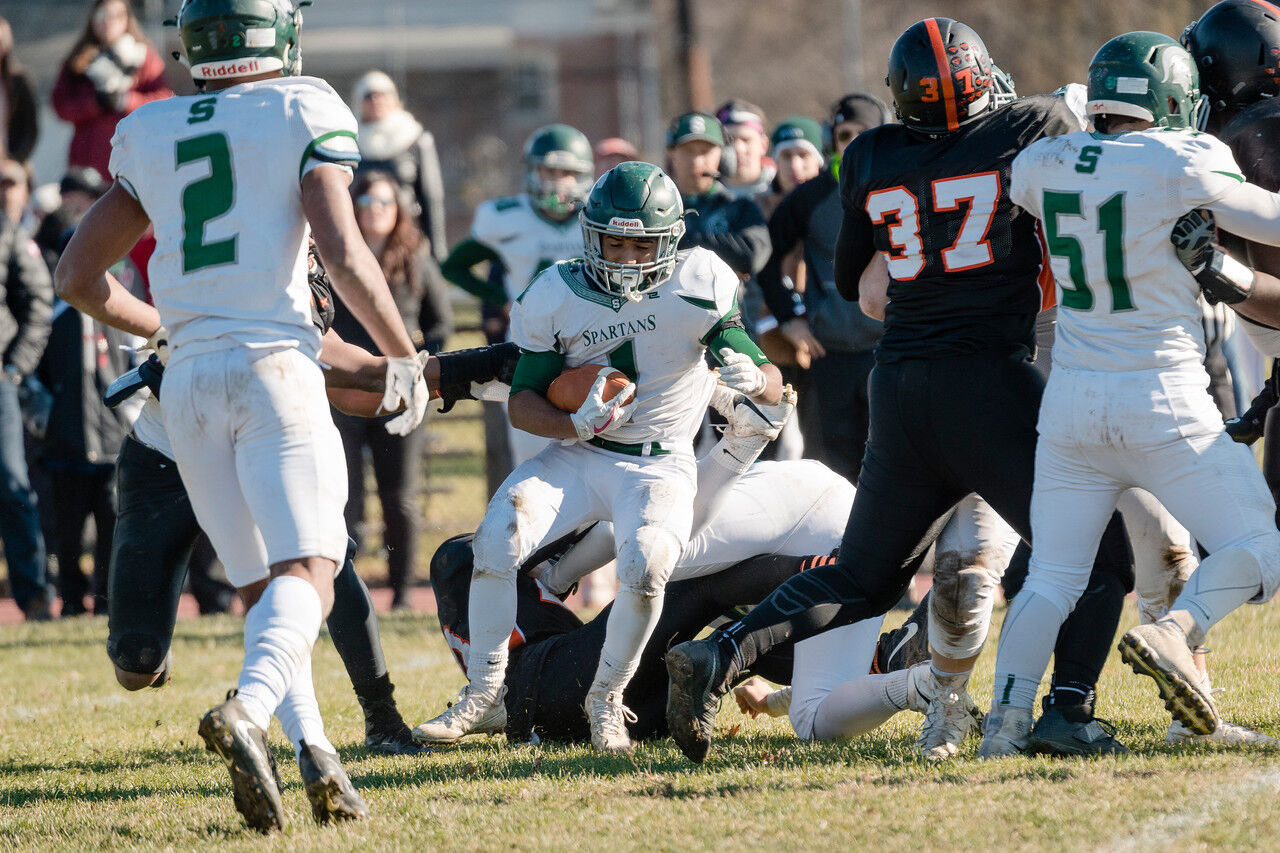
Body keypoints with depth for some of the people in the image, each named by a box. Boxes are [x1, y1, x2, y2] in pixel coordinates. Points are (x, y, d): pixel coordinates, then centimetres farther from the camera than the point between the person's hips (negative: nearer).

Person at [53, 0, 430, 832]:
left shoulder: (149, 139, 14)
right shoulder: (304, 112, 0)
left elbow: (80, 276, 19)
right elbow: (344, 253, -10)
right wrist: (404, 357, 1)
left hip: (189, 380, 5)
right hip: (274, 365, -5)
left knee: (261, 588, 11)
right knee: (307, 569, -9)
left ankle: (314, 749, -5)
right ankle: (249, 709, -35)